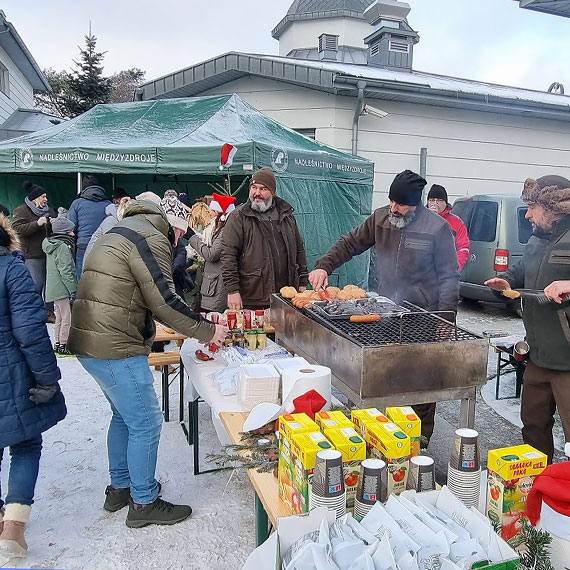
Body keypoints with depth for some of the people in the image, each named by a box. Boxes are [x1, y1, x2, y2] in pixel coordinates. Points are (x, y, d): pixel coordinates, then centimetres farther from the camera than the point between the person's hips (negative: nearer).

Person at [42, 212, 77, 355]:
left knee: (59, 317, 18)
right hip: (62, 289, -10)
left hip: (53, 288, 10)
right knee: (67, 317, -3)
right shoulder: (63, 247, -15)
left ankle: (57, 343, 26)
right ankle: (63, 345, 2)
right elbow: (66, 271, -20)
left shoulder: (52, 245, 15)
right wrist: (74, 289, -17)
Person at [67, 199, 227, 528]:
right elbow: (164, 300, -19)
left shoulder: (122, 232, 19)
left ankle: (120, 487, 38)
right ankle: (143, 503, 17)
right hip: (115, 349, -11)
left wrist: (195, 323, 19)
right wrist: (207, 331, -8)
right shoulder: (152, 238, -14)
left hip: (91, 342, 11)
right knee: (146, 424, 2)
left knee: (124, 415, 23)